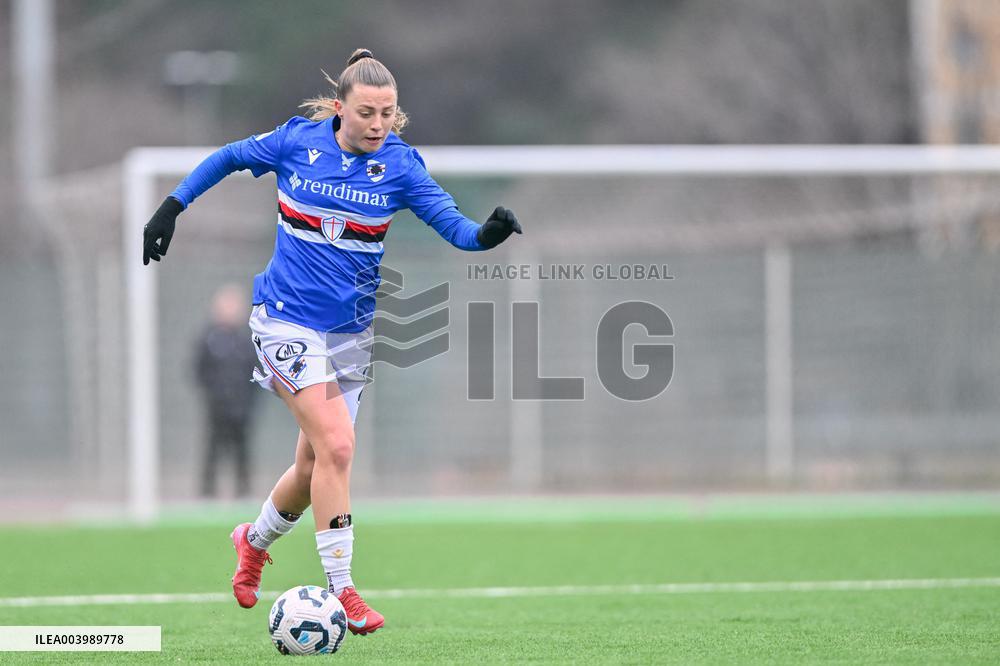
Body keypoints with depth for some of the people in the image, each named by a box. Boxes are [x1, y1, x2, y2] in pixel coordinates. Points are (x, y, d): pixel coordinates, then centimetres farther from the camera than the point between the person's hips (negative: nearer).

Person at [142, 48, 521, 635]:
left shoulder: (399, 164, -6)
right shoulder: (298, 142, -8)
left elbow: (451, 222, -15)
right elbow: (228, 158, 8)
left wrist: (486, 234, -36)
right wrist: (171, 209, 4)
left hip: (351, 331, 4)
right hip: (287, 319, -3)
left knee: (315, 465, 10)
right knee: (337, 445, -18)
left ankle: (256, 540, 41)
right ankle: (341, 590, -11)